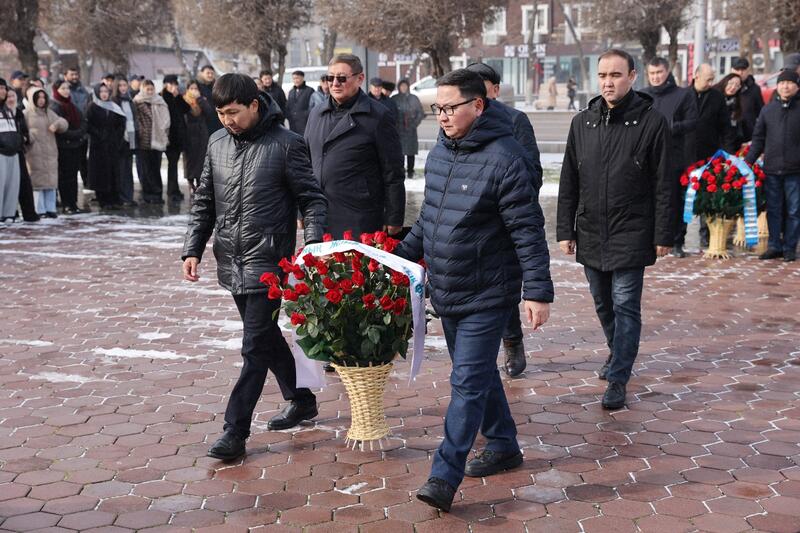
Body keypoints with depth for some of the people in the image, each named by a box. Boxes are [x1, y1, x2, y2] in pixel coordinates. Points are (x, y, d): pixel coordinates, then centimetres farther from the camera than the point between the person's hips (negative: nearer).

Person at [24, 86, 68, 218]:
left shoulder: (49, 113, 17)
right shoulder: (27, 113, 0)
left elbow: (63, 123, 10)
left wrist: (57, 124, -10)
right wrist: (29, 137, -21)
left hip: (50, 152, 5)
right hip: (34, 153, -5)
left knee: (51, 181, 5)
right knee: (38, 181, -6)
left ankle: (50, 208, 11)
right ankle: (40, 210, -3)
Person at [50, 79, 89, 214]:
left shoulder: (73, 107, 17)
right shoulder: (54, 107, -7)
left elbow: (84, 122, 12)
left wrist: (80, 133, -6)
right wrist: (75, 134, -13)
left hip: (76, 146, 7)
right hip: (63, 146, -7)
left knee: (73, 176, 8)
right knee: (65, 176, -4)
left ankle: (73, 204, 12)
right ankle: (66, 206, -1)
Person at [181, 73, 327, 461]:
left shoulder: (285, 144, -8)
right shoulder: (217, 143, 8)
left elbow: (312, 199, -6)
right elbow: (204, 202, 14)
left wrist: (313, 246, -19)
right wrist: (192, 249, 6)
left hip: (267, 262, -6)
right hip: (231, 262, 7)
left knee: (255, 347, -6)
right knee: (266, 336, 17)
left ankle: (235, 431, -2)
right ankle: (301, 400, 34)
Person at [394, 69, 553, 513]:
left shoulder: (504, 158, -18)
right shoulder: (439, 153, 7)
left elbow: (528, 231, -18)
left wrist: (538, 291, -20)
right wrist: (401, 256, 17)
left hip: (486, 296, -8)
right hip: (446, 292, 8)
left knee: (468, 382, -7)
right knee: (478, 373, 19)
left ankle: (445, 476, -4)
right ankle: (503, 446, 36)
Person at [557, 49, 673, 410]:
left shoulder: (651, 122, -6)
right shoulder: (582, 122, 6)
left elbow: (664, 185, -5)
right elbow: (569, 182, 10)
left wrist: (663, 235, -7)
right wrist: (565, 230, 6)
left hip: (631, 234, -5)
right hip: (590, 233, 5)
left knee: (625, 306, -4)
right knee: (603, 304, 16)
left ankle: (618, 379, 1)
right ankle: (619, 354, 39)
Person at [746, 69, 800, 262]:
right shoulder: (768, 109, 9)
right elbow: (758, 138, 13)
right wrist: (748, 162, 6)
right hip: (771, 169, 2)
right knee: (773, 210, 7)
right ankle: (774, 246, 16)